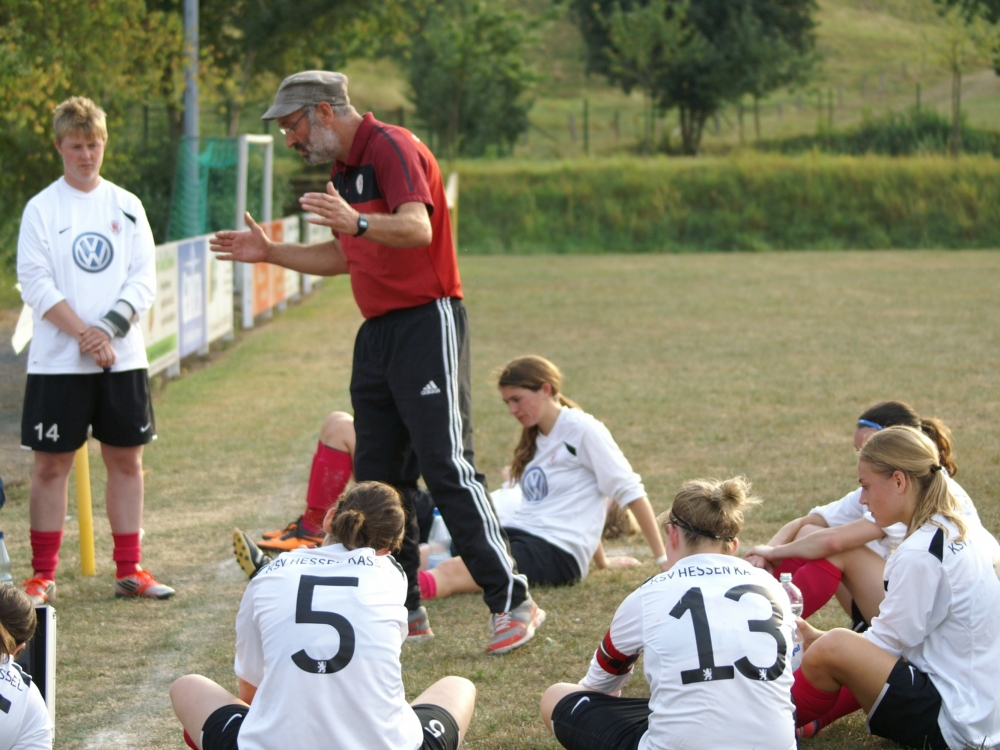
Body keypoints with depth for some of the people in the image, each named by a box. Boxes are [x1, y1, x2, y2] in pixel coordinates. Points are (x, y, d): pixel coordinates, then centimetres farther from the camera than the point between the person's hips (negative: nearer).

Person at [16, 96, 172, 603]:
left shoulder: (127, 207, 8)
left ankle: (128, 570, 14)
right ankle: (43, 575, 7)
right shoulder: (42, 208, 0)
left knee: (126, 460, 6)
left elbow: (144, 280, 3)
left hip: (123, 358, 3)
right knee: (51, 464, 0)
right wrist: (85, 336, -14)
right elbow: (36, 283, -7)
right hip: (58, 362, -3)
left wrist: (109, 329, -12)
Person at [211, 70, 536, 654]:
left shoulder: (392, 148, -13)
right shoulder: (343, 169, 17)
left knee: (447, 467, -13)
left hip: (427, 323, -10)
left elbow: (418, 228, -30)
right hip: (378, 332, 10)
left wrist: (359, 222, -47)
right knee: (376, 474, 8)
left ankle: (512, 602, -10)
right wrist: (270, 252, 22)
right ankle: (401, 606, 14)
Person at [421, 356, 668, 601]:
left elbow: (629, 492, -6)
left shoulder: (582, 429, -5)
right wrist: (601, 560, 31)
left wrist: (664, 561, -7)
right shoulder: (536, 438, 20)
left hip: (557, 552, -8)